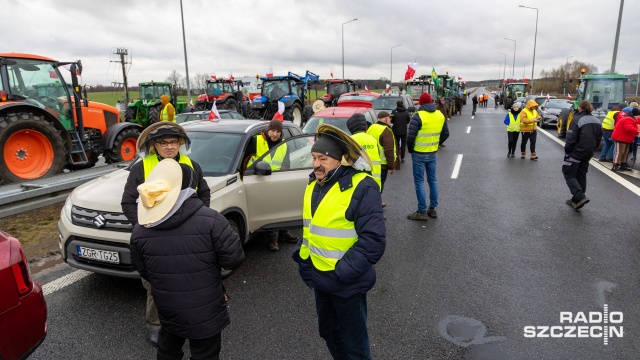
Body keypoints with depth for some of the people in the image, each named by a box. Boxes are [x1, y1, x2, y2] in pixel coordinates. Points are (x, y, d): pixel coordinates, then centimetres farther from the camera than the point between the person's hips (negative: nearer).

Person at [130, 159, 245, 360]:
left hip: (167, 310, 4)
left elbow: (142, 270, 5)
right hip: (205, 312, -4)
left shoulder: (140, 230, -8)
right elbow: (233, 259, -19)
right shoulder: (210, 220, -23)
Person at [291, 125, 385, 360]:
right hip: (319, 278, 8)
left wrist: (342, 272, -23)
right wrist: (301, 256, 6)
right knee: (328, 333, 25)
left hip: (346, 283, -7)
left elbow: (373, 240, -24)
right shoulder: (314, 184, 4)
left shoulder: (361, 187, -21)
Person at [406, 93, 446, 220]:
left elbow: (410, 137, -19)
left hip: (419, 154, -6)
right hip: (433, 154, 6)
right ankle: (433, 209, 23)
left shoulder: (418, 116, -16)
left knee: (419, 181, 1)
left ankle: (422, 212, 3)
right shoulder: (440, 115, 5)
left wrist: (410, 150, -2)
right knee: (432, 180, 15)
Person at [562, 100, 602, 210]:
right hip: (588, 154, 8)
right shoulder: (596, 121, 9)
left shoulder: (577, 119, -14)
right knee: (581, 176, 15)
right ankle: (576, 199, 20)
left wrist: (567, 150, -9)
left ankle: (580, 197, -14)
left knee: (569, 175, 1)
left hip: (576, 152, -7)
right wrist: (592, 149, 20)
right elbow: (599, 137, 13)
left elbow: (571, 138, -18)